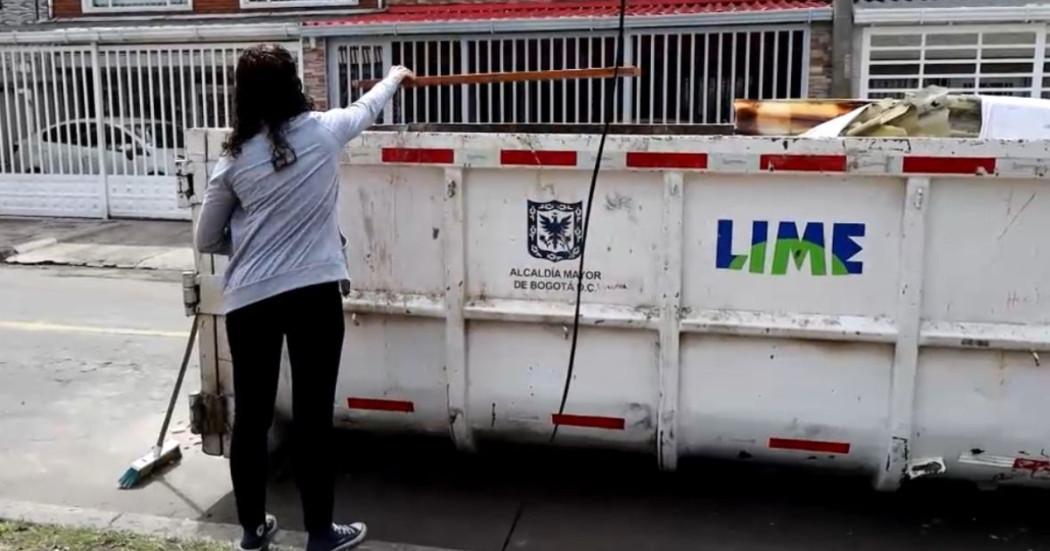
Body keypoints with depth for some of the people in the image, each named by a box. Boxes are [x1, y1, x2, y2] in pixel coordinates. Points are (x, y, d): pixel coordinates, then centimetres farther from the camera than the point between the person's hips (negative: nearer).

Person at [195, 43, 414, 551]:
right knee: (313, 414, 5)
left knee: (251, 414, 12)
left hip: (249, 299, 2)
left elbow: (206, 240, 9)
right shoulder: (323, 130, 0)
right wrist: (394, 78, 44)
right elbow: (365, 108, 24)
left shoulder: (236, 156, 3)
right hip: (314, 293, -2)